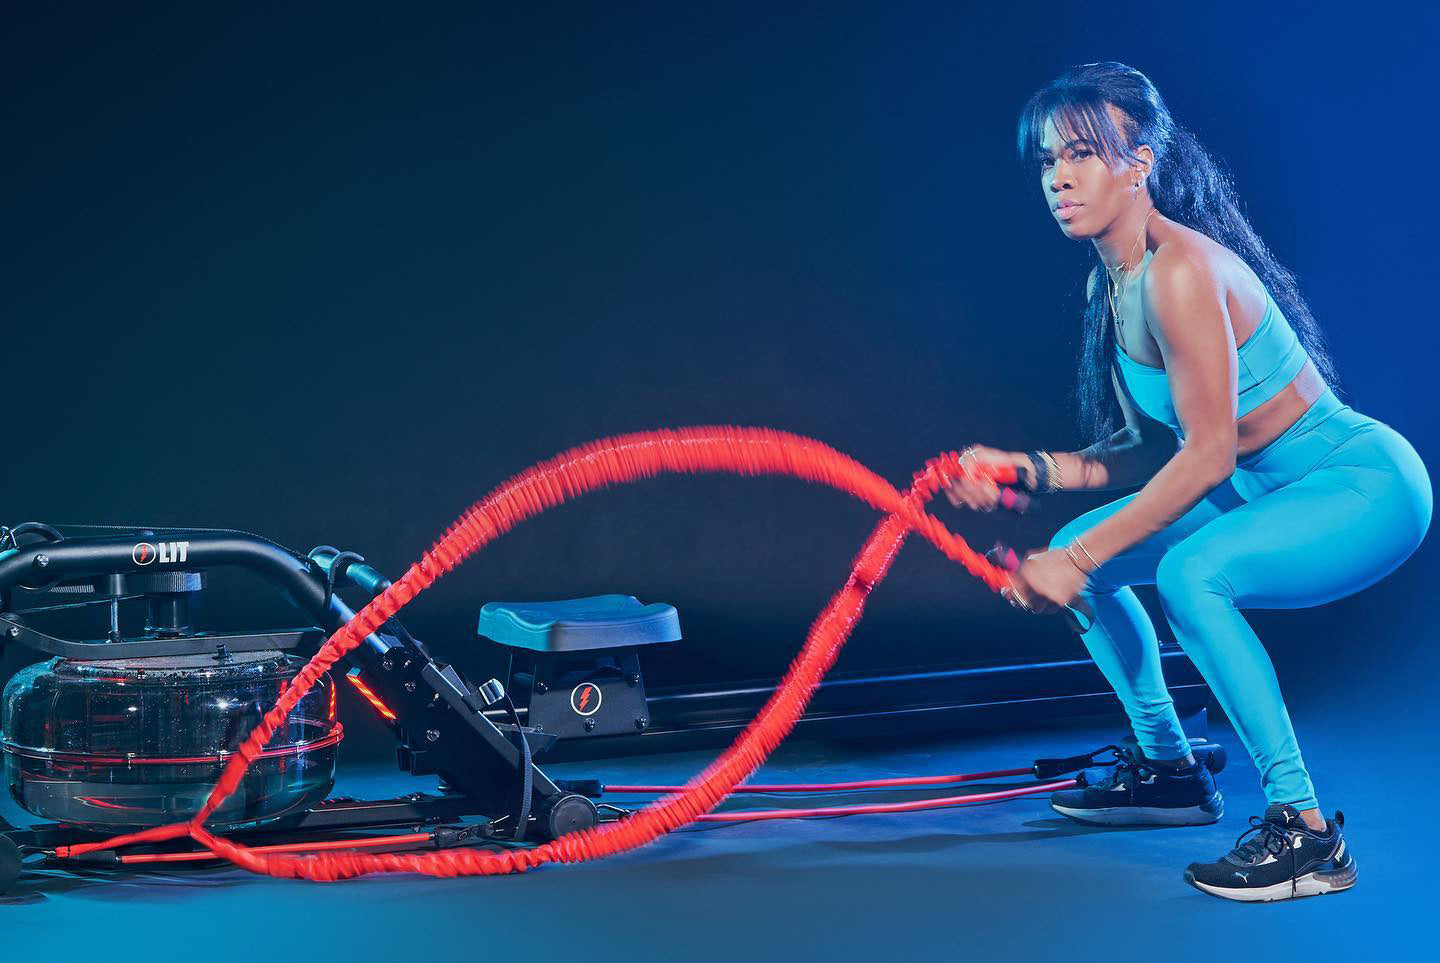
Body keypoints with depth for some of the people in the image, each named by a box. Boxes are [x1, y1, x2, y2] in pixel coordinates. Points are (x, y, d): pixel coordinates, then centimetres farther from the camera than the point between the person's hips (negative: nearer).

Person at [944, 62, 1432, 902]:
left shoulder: (1180, 271, -24)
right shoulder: (1110, 283, 4)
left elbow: (1207, 454, -26)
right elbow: (1148, 451, 8)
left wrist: (1080, 562, -24)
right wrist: (1028, 470, -4)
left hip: (1368, 487, -10)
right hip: (1267, 490, 10)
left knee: (1192, 572, -33)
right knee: (1075, 551, 10)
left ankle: (1307, 832, -22)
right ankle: (1169, 769, 26)